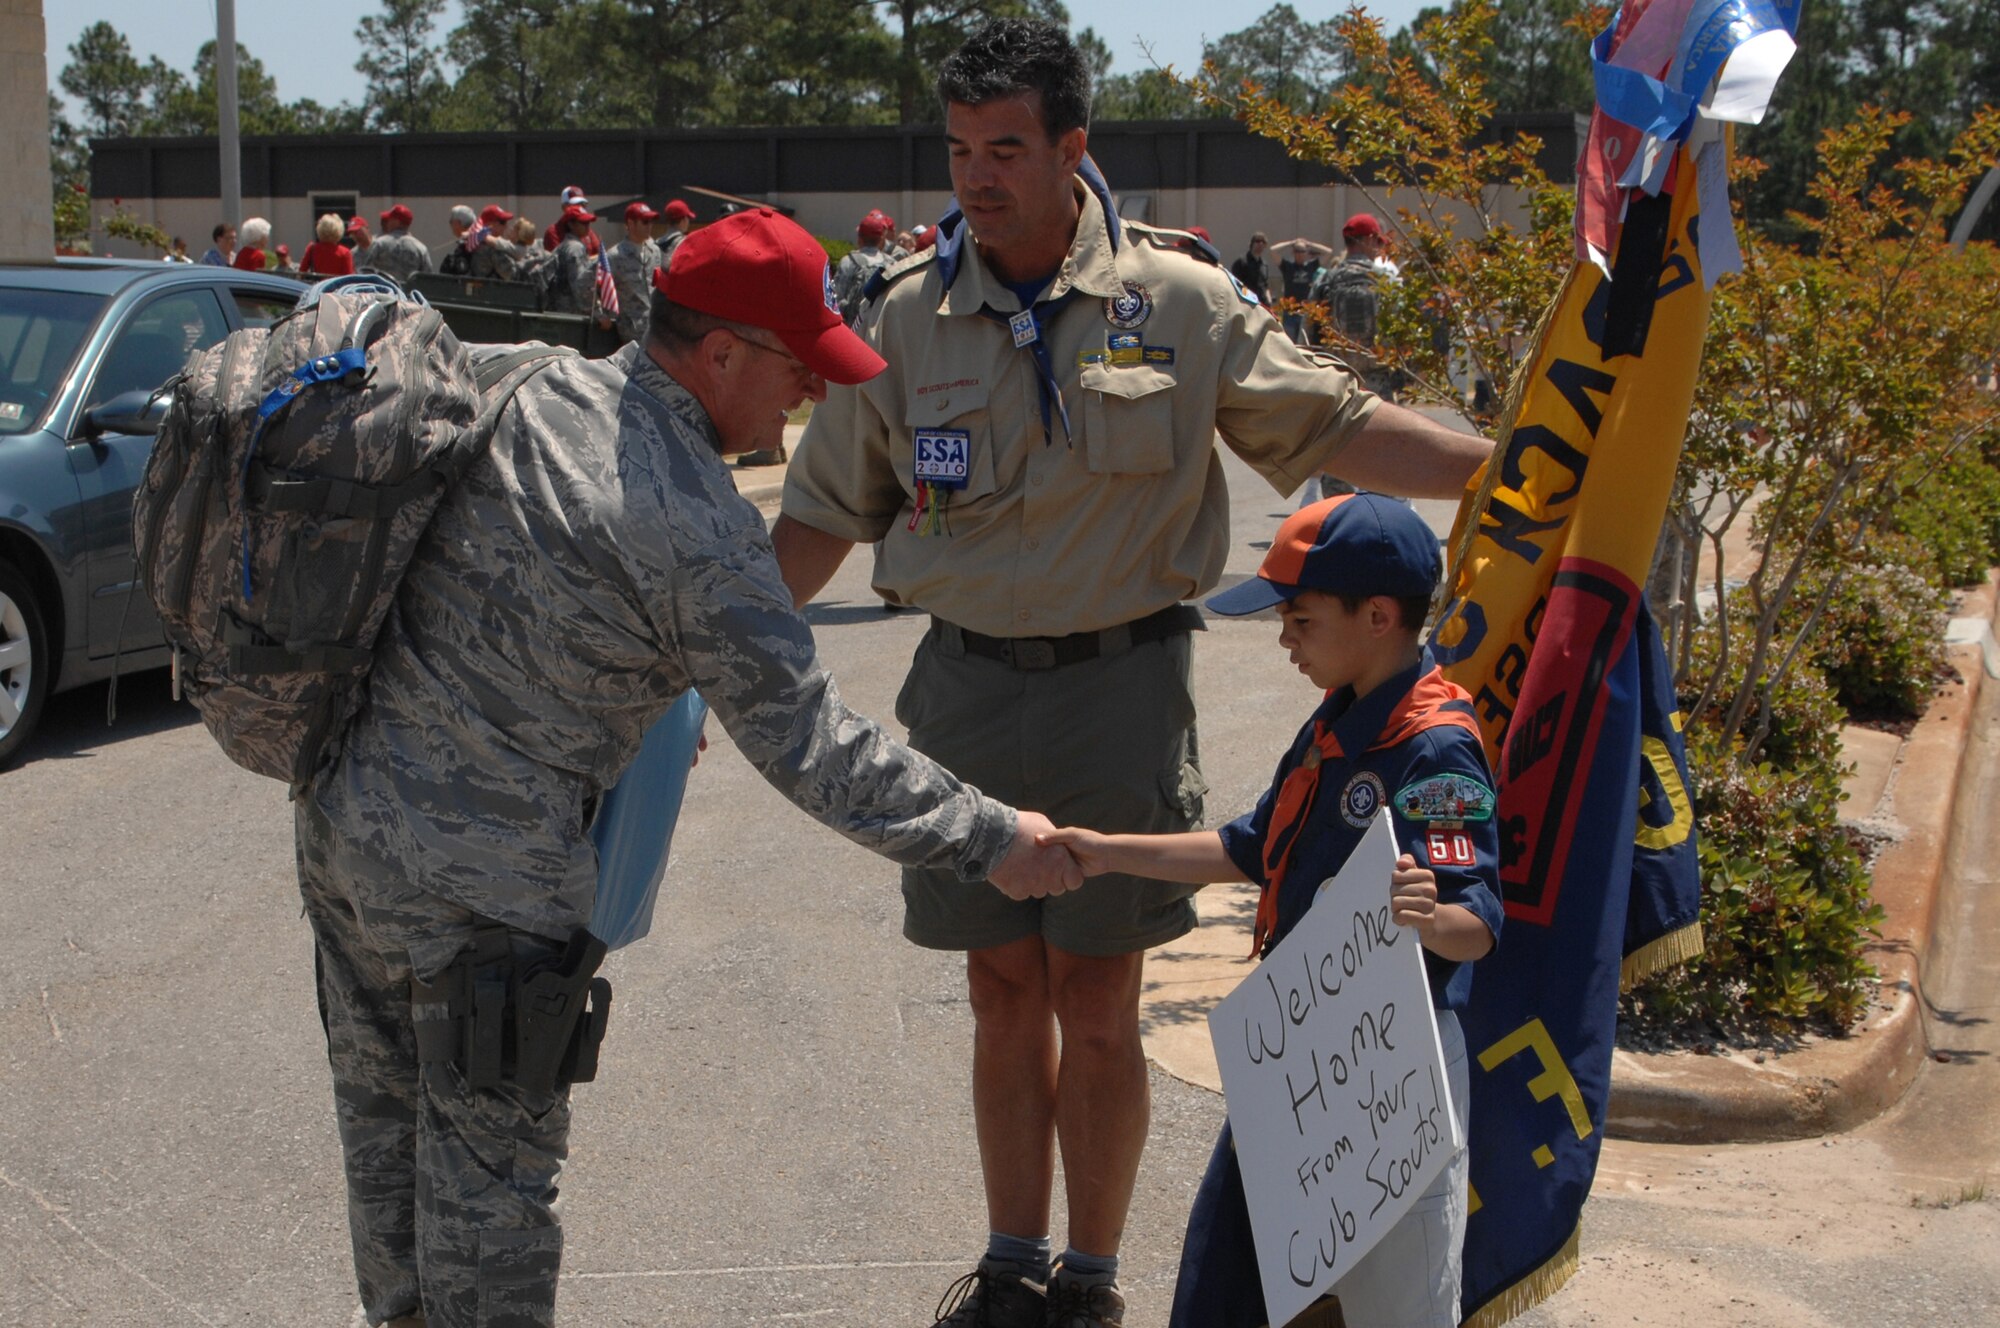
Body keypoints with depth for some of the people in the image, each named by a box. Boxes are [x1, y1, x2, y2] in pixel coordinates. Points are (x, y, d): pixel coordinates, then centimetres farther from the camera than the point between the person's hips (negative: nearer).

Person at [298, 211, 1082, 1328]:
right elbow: (810, 746, -17)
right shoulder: (700, 531, -20)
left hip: (343, 809, 8)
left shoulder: (517, 390, 1)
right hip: (478, 879, -8)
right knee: (490, 1158, 6)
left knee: (388, 1111, 23)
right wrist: (989, 838, -9)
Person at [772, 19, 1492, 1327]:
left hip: (1122, 684, -2)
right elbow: (823, 517, 8)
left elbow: (1339, 426, 1)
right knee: (1006, 994, 11)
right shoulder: (909, 318, 1)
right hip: (969, 684, 2)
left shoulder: (1178, 301, -4)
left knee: (1097, 1007, 4)